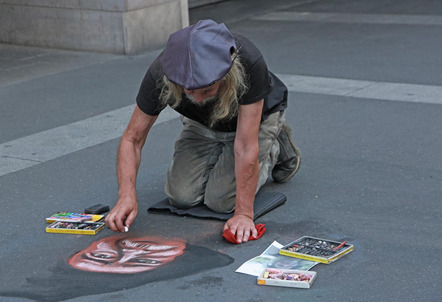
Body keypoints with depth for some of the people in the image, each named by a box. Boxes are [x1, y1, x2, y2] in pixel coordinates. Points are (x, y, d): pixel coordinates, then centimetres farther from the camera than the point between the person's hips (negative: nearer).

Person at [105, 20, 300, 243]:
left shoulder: (249, 64, -42)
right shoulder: (160, 74, -34)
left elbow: (246, 147, -38)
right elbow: (133, 138, -24)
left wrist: (244, 213, -38)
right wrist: (127, 195, -39)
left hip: (254, 118, -3)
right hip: (202, 125, 3)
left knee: (222, 200, -17)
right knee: (181, 195, -13)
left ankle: (275, 149, 9)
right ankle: (220, 155, 17)